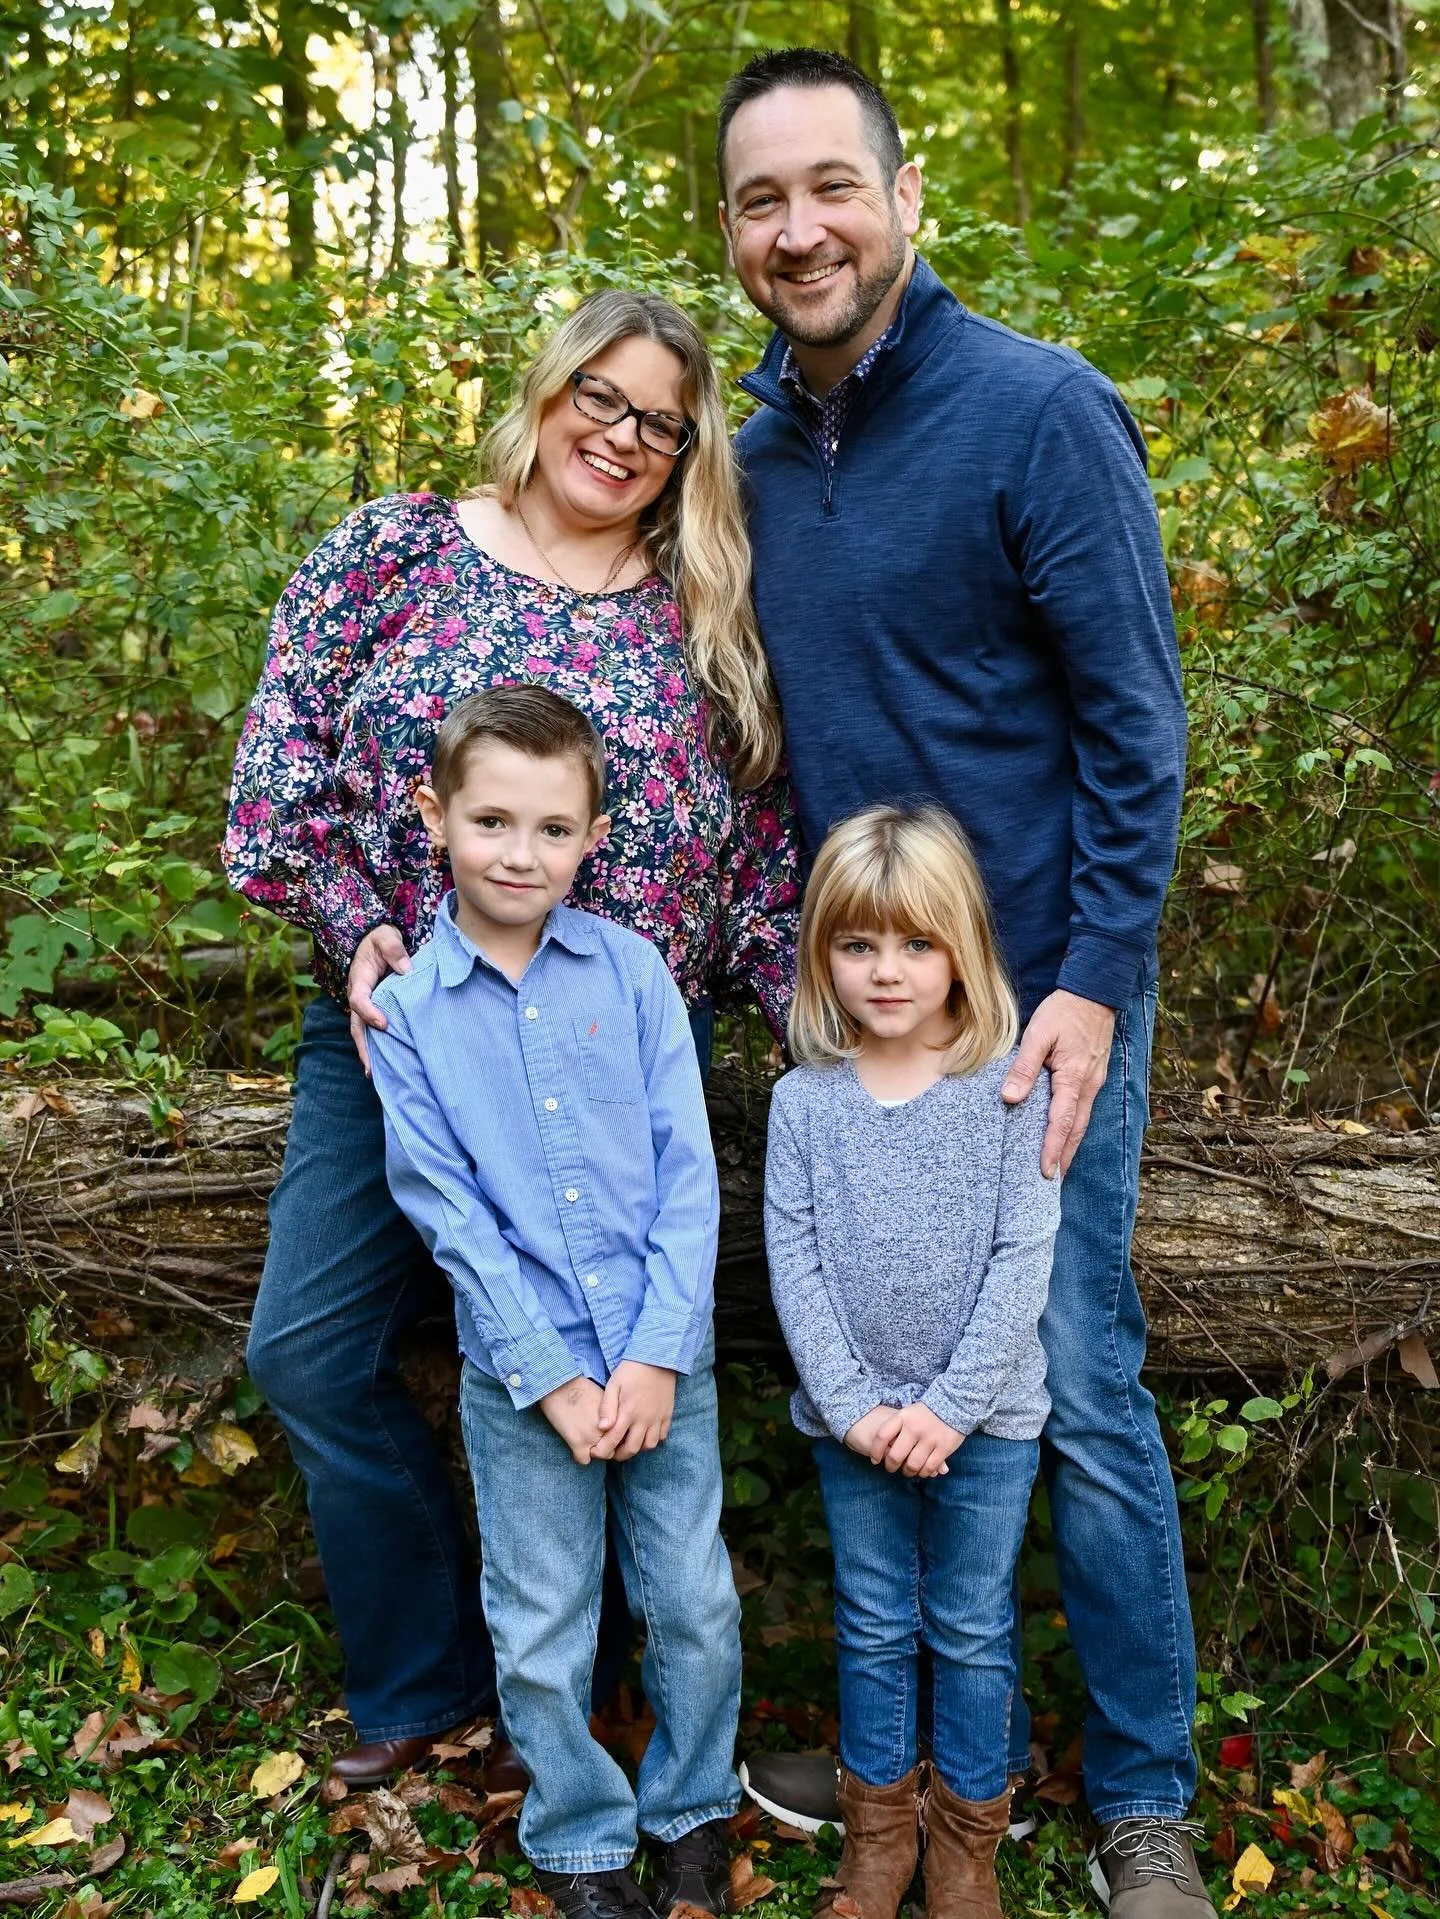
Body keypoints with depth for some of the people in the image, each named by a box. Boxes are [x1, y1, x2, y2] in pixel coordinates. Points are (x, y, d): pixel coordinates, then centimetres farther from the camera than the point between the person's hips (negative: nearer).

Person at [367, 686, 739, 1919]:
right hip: (519, 1377, 0)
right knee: (543, 1638, 12)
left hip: (664, 1357, 1)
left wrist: (657, 1354, -11)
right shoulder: (409, 1009, -5)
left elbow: (689, 1175, -4)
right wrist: (554, 1378, -11)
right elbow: (451, 1215, -6)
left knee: (697, 1607, 12)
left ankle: (695, 1807, 37)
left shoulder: (632, 970, -3)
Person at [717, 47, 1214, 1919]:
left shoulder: (1039, 411, -11)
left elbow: (1134, 724, -11)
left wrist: (1094, 985, -17)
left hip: (1040, 994, -6)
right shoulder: (755, 453, 7)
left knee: (1075, 1391, 2)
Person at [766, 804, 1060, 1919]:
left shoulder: (1011, 1088, -10)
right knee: (874, 1628, 16)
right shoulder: (805, 1102, -5)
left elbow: (1023, 1257, -11)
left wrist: (948, 1406, -14)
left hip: (988, 1420, -1)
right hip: (852, 1421, 2)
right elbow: (794, 1264, -5)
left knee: (972, 1632, 13)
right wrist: (855, 1407, -12)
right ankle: (880, 1830, 34)